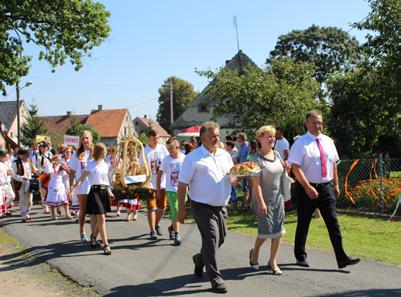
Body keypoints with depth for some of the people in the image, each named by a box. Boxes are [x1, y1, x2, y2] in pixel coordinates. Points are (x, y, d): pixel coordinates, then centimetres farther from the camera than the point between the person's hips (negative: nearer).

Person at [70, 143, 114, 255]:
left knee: (98, 218, 12)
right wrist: (73, 188, -21)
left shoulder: (105, 165, 12)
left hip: (104, 191, 6)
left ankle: (94, 236, 36)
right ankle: (106, 245, -10)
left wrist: (109, 191, 23)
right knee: (101, 218, -11)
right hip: (95, 191, -6)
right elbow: (82, 178, -11)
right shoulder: (91, 164, -6)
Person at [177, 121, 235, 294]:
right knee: (211, 240, -8)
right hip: (203, 207, -6)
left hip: (221, 206, 6)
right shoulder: (193, 158, -9)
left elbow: (232, 179, 17)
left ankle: (200, 259, 42)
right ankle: (215, 279, 3)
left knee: (220, 239, 15)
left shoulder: (225, 155, 9)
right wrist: (181, 209, -13)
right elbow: (182, 185, -10)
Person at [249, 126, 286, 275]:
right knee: (266, 231, -3)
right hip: (264, 199, -6)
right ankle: (254, 252, 26)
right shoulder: (257, 158, -13)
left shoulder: (276, 155, 7)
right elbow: (256, 183, -17)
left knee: (278, 231, 5)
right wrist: (261, 202, -21)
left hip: (278, 197, 6)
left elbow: (283, 170, 23)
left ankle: (273, 262, 16)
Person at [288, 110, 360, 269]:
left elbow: (334, 164, 15)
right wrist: (308, 188, -22)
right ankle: (300, 256, 25)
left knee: (333, 222, -1)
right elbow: (296, 168, -16)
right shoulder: (300, 143, -10)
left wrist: (336, 185, 12)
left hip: (326, 187, 4)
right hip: (307, 189, -4)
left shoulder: (328, 141, 8)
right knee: (303, 224, 9)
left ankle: (342, 258, 0)